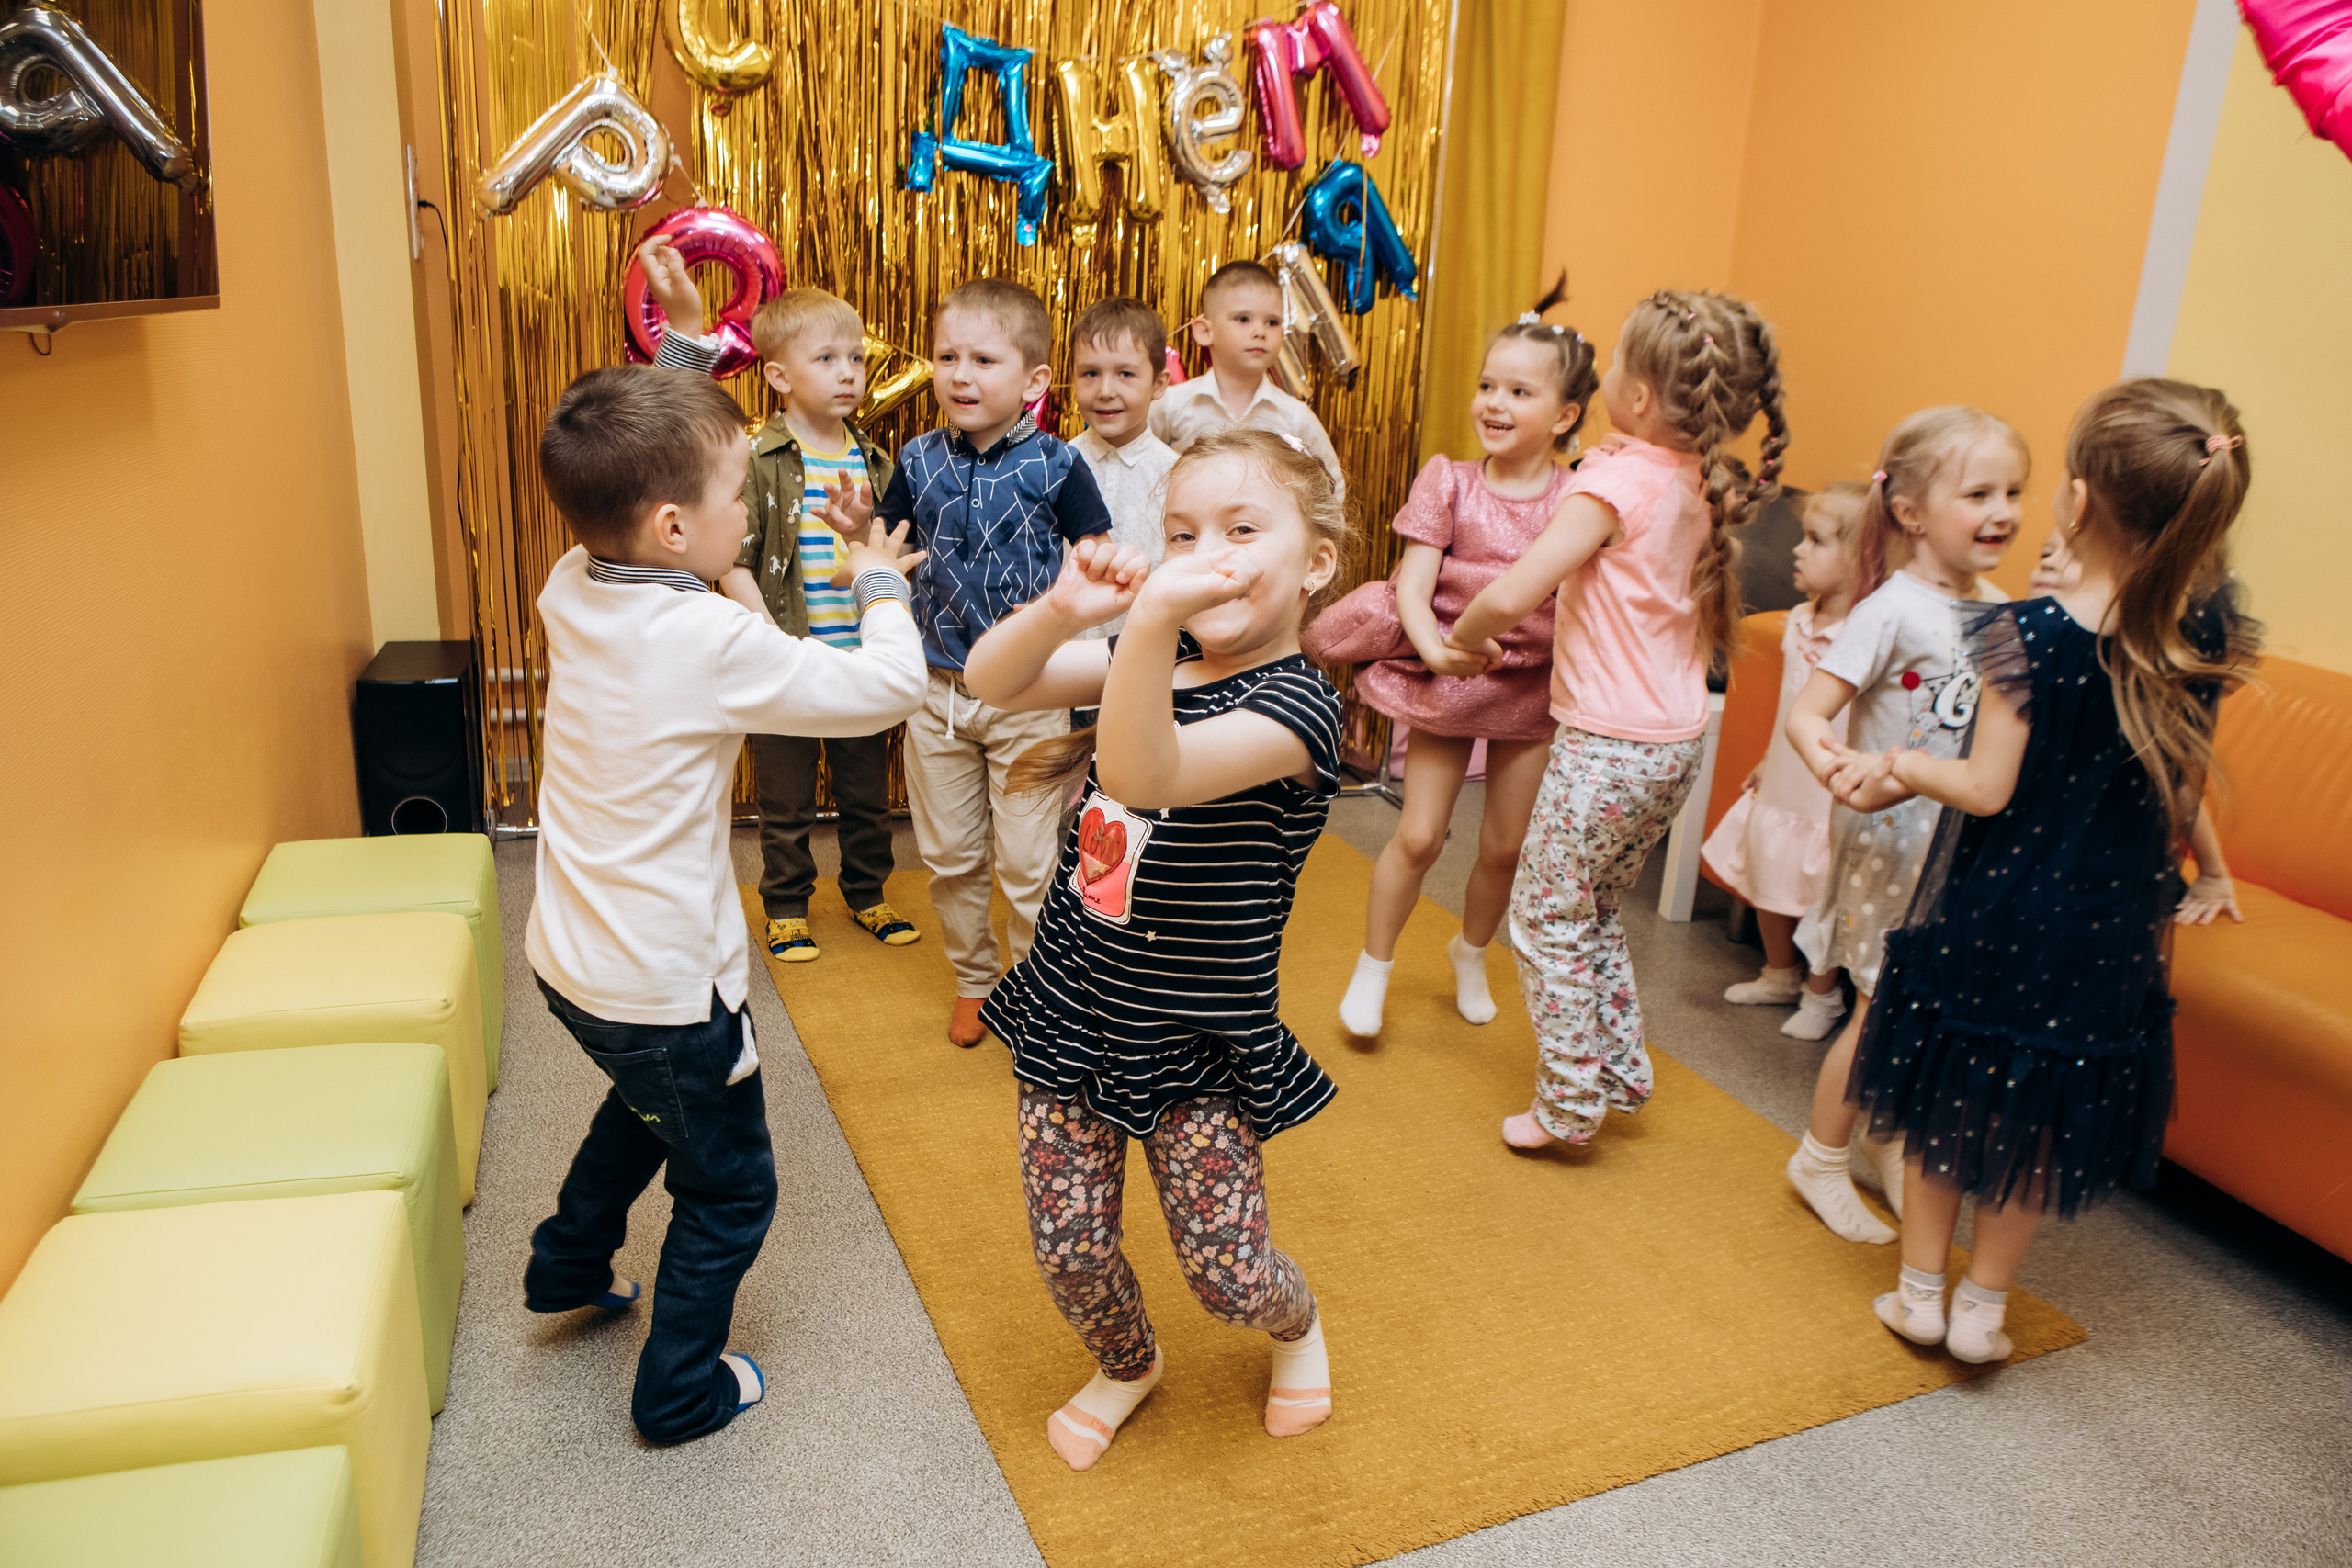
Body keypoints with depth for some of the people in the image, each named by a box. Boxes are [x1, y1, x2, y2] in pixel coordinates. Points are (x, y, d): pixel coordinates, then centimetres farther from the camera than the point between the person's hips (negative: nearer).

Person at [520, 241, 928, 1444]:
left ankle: (570, 1264, 54)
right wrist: (882, 586, -4)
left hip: (568, 956, 8)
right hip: (661, 984, -8)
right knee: (728, 1187, 16)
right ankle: (680, 1390, 31)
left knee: (647, 1101, 37)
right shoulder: (712, 642, -28)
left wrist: (683, 338, 13)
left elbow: (648, 455, 13)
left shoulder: (573, 587, -6)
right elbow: (889, 687, -23)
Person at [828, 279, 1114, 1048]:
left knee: (1027, 866, 4)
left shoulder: (1054, 465, -10)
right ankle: (973, 982, 37)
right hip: (938, 689, 4)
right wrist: (860, 531, -12)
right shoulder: (919, 460, 0)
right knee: (950, 857, 16)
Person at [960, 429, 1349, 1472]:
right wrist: (1062, 610, -23)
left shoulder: (1296, 706, -21)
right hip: (1069, 1019, 5)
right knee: (1070, 1253, 11)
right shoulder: (1155, 658, 0)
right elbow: (990, 682, -3)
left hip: (1195, 1047, -5)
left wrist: (1152, 619, -54)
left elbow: (1142, 774, -38)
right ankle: (1127, 1364, 44)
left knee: (1228, 1276, 5)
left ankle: (1298, 1322, 42)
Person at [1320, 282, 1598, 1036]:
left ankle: (1471, 950, 41)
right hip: (1448, 677, -1)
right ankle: (1373, 966, 23)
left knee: (1505, 845, 12)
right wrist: (1436, 651, -29)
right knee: (1418, 837, 1)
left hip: (1533, 686, 2)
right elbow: (1412, 587, -13)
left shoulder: (1577, 500, -6)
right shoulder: (1449, 482, -7)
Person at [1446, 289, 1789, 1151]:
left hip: (1607, 747, -8)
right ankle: (1621, 1072, 32)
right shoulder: (1700, 487, 5)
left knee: (1547, 921, 8)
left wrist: (1466, 634, -6)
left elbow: (1510, 596, -26)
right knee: (1595, 914, 23)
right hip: (1677, 741, 8)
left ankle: (1569, 1103, 16)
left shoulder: (1616, 480, -19)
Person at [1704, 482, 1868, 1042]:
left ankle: (1821, 994, 30)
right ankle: (1780, 975, 42)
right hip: (1783, 784, 8)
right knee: (1767, 885, 21)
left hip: (1828, 799, -8)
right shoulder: (1799, 620, 2)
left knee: (1821, 901, 7)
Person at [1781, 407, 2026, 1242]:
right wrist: (1827, 762, -45)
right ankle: (1821, 1159, 21)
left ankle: (1888, 1147, 34)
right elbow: (1805, 712, -25)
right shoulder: (1893, 611, -18)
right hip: (1892, 840, -6)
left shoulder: (2003, 611, 4)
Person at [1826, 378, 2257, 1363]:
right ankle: (1983, 1308, 30)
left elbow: (1987, 788, -18)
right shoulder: (2204, 636, -7)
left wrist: (1901, 765, -3)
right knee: (2039, 1122, 17)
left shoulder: (2027, 635, -22)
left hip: (1990, 916, -4)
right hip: (2108, 930, 4)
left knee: (1950, 1097, 16)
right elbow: (2186, 788, 5)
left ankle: (1921, 1291, 29)